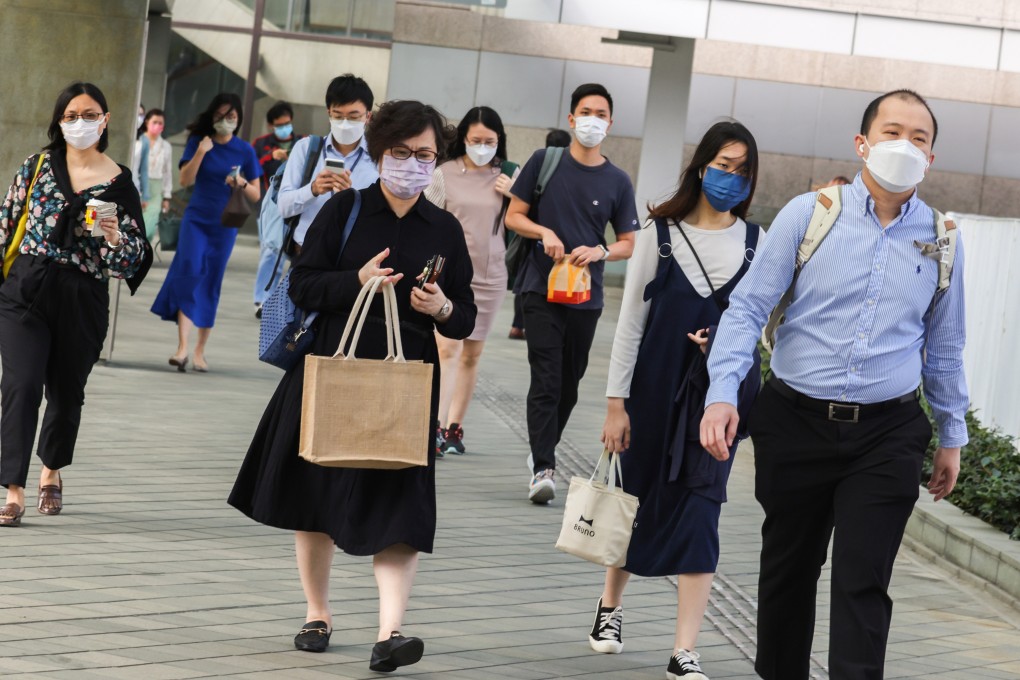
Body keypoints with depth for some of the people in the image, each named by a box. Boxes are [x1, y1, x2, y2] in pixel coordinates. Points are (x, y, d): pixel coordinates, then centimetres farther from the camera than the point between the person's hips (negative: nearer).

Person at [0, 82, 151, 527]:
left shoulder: (119, 182, 0)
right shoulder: (39, 165, 4)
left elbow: (137, 256, 2)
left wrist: (115, 239, -18)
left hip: (82, 302, 0)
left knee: (67, 391, 13)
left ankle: (52, 472, 38)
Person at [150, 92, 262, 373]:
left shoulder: (244, 150, 2)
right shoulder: (198, 142, 1)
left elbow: (255, 196, 3)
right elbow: (185, 180, -7)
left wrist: (242, 183, -17)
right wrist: (201, 153, -20)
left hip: (224, 225, 1)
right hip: (196, 220, -1)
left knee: (210, 285, 5)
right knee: (190, 271, -19)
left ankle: (200, 350, 15)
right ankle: (182, 347, -25)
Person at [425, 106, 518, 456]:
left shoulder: (509, 176, 5)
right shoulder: (445, 174, -1)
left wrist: (515, 196, -9)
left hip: (489, 276, 2)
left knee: (472, 354, 7)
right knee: (447, 349, -13)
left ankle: (454, 426, 14)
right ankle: (437, 427, -17)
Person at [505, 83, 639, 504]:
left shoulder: (618, 182, 5)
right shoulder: (544, 162, 2)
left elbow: (628, 244, 7)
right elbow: (513, 216, 5)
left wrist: (600, 252, -13)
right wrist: (546, 233, -13)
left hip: (586, 295, 3)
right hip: (542, 288, -3)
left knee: (569, 383, 11)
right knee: (546, 380, -12)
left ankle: (543, 450, 30)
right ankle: (543, 468, -15)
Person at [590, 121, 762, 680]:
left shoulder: (754, 240, 4)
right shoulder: (662, 231, -2)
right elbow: (631, 318, -1)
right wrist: (616, 401, -5)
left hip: (719, 393, 1)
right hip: (655, 386, -1)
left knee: (699, 512, -6)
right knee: (638, 498, 12)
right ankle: (610, 606, 38)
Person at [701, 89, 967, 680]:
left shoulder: (942, 240, 5)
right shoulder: (808, 215, -3)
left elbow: (944, 348, 15)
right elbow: (748, 308, -4)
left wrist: (952, 435, 18)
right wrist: (722, 393, -16)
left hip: (887, 436, 0)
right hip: (796, 425, 0)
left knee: (863, 584, -6)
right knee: (787, 572, 13)